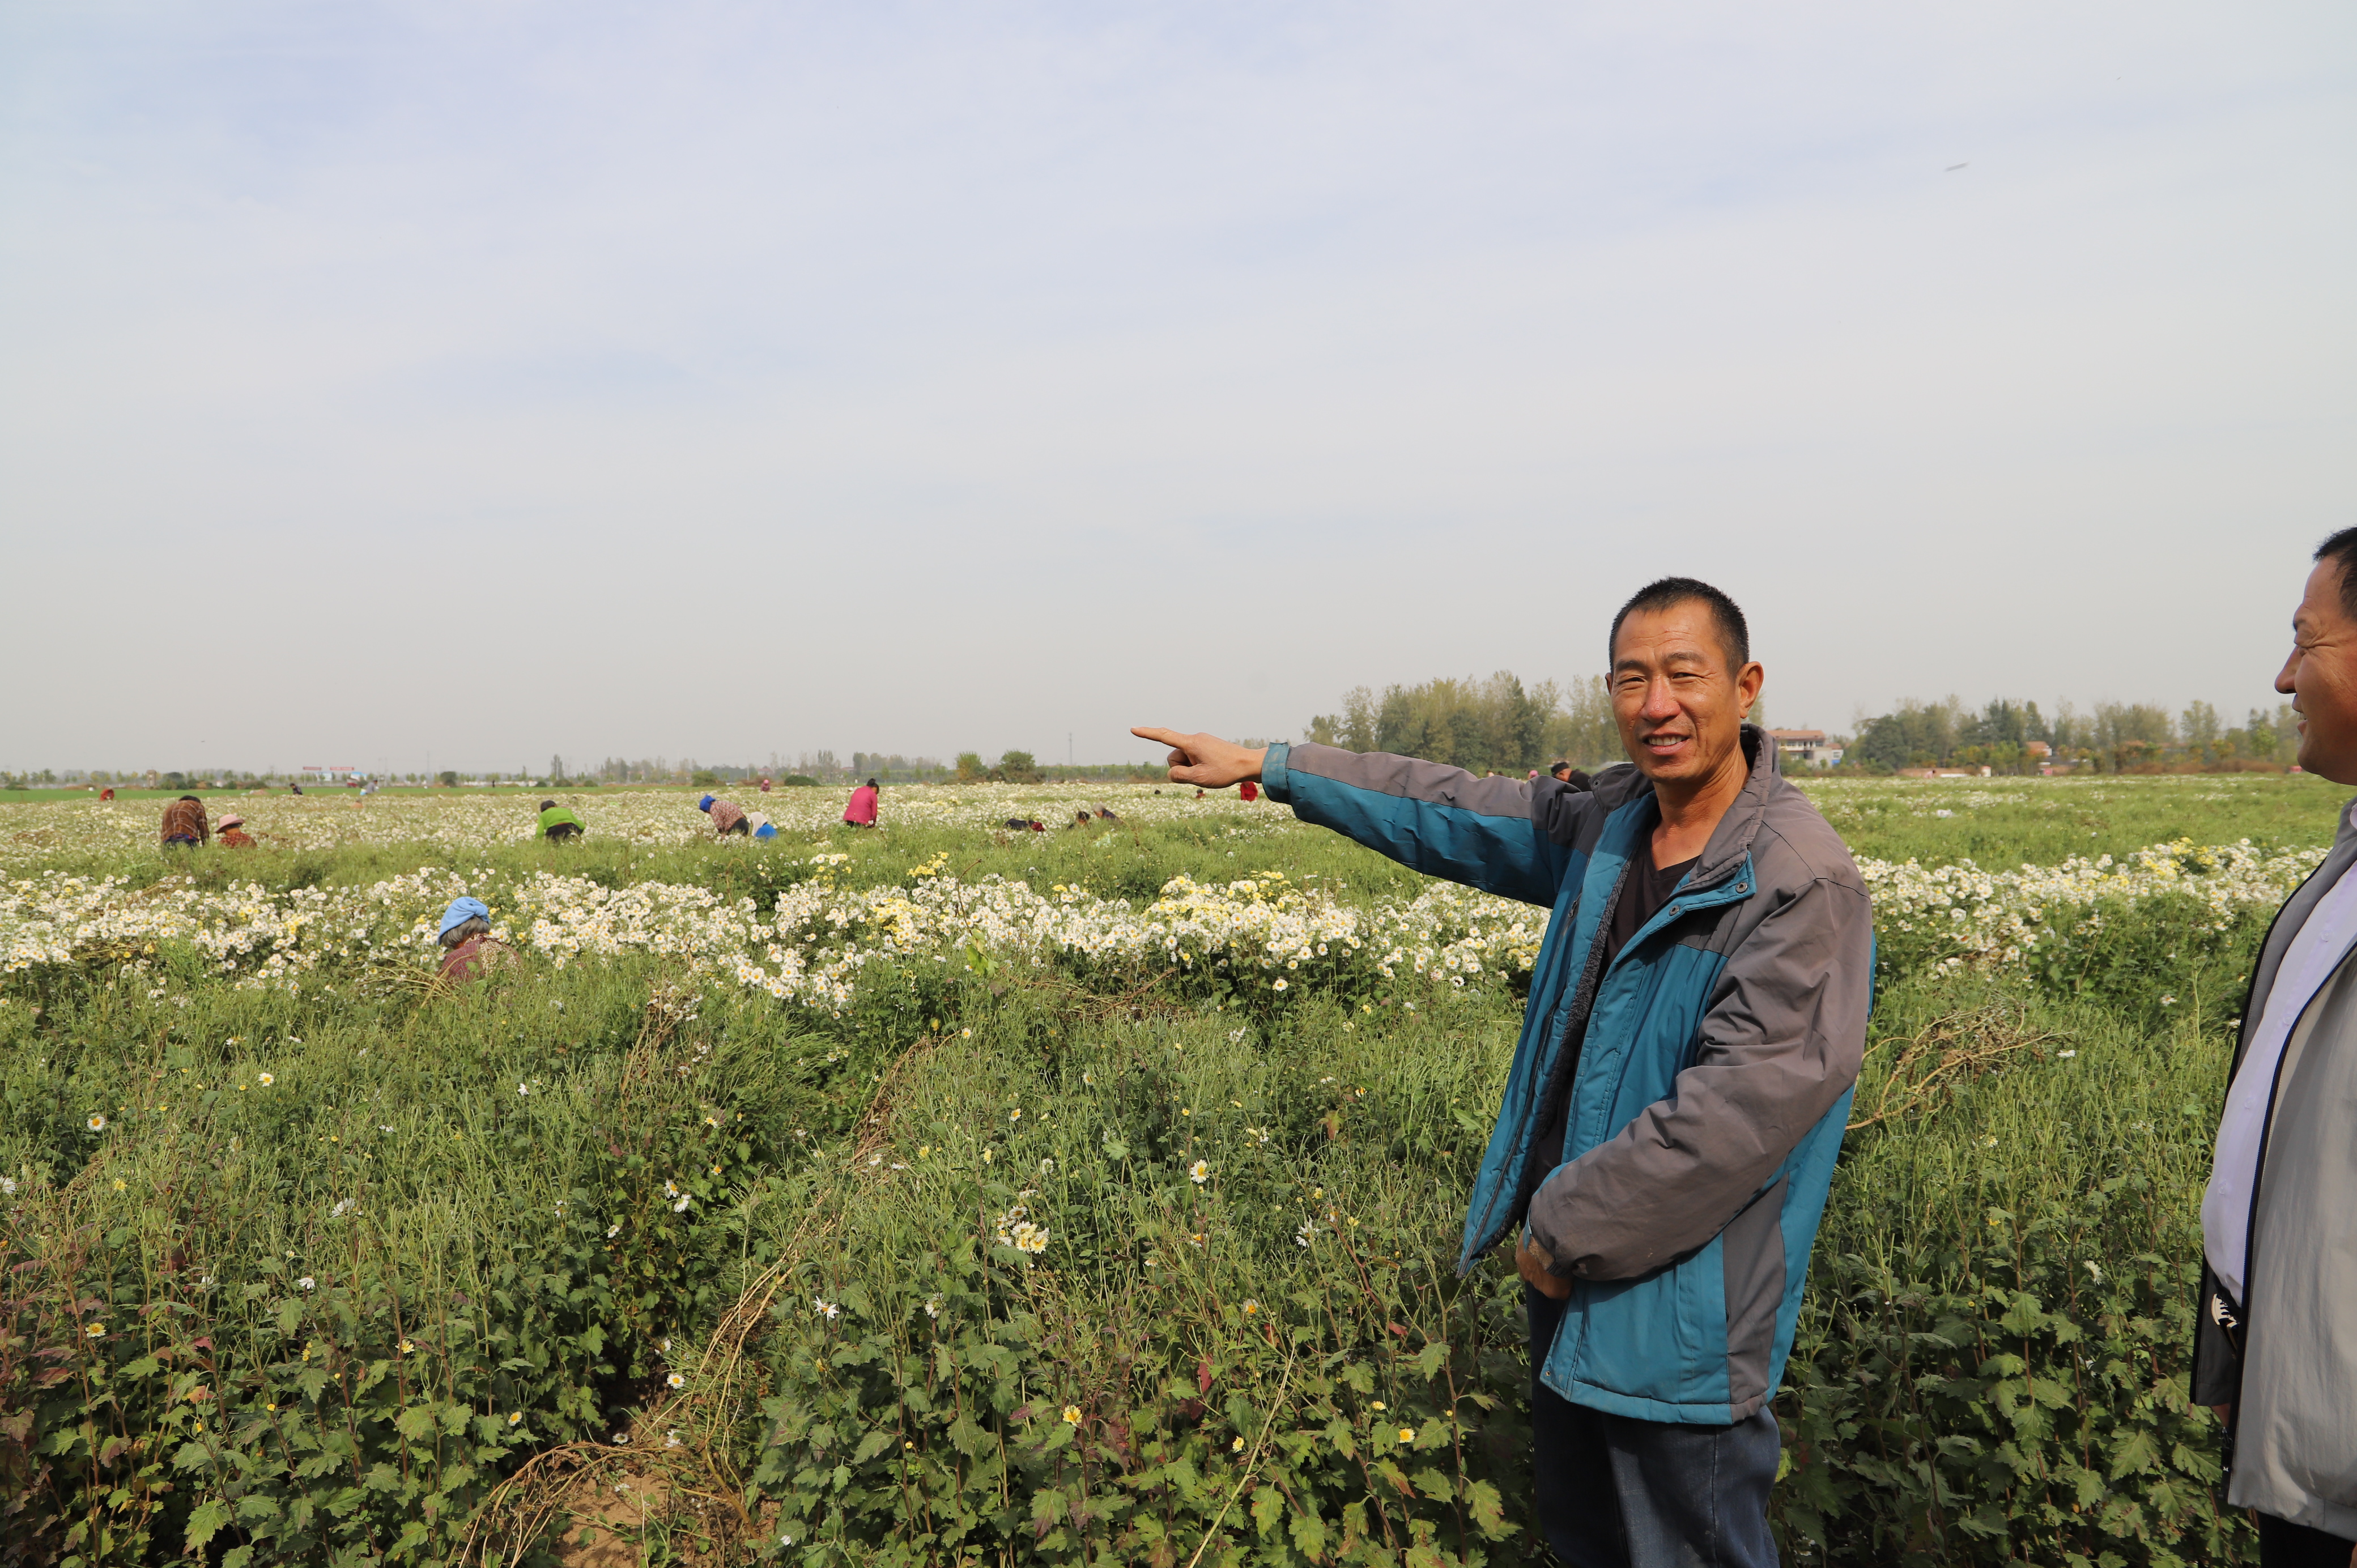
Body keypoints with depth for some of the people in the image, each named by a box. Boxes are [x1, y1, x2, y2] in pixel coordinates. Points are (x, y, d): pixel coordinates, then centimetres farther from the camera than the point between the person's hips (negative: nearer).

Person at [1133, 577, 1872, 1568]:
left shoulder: (1803, 882, -22)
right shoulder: (1609, 824, 2)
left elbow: (1747, 1103, -27)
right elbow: (1451, 819, 12)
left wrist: (1570, 1228, -19)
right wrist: (1267, 766, 16)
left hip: (1681, 1319, -8)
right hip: (1569, 1266, 8)